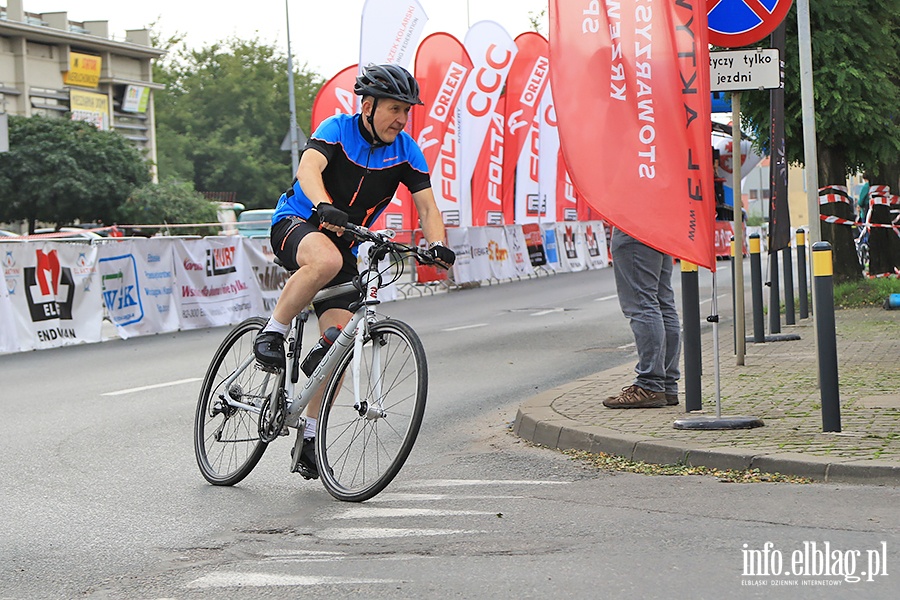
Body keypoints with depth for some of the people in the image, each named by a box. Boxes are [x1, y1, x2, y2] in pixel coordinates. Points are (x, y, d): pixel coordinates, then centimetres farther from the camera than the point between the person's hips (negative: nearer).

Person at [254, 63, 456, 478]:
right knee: (326, 259, -41)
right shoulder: (337, 129, -14)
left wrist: (437, 244, -29)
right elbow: (309, 169, -32)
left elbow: (426, 205, -8)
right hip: (295, 225, -5)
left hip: (343, 242, 5)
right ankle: (272, 332, -21)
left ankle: (309, 437, 4)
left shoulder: (406, 151, -3)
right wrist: (324, 207, -52)